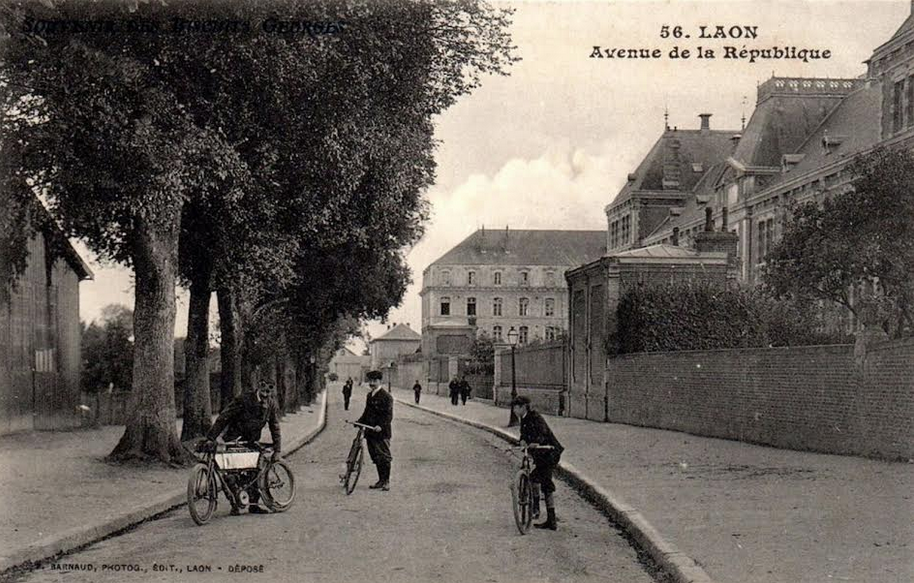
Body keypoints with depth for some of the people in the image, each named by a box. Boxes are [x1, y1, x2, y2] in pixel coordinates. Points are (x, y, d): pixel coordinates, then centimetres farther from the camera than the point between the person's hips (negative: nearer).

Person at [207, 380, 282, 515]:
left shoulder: (271, 405, -8)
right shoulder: (243, 400, -23)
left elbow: (275, 428, -1)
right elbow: (223, 418, -19)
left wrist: (277, 450, -7)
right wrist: (210, 438, -24)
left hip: (251, 441, 4)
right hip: (233, 440, -4)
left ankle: (254, 504, 8)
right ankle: (234, 504, -1)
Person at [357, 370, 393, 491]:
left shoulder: (386, 396, -10)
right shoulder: (370, 395, 15)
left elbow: (388, 415, -15)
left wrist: (381, 426, -28)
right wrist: (359, 422, 12)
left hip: (382, 432, -8)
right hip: (370, 432, 8)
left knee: (384, 457, -3)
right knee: (375, 457, 12)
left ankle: (386, 482, 5)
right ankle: (381, 480, 21)